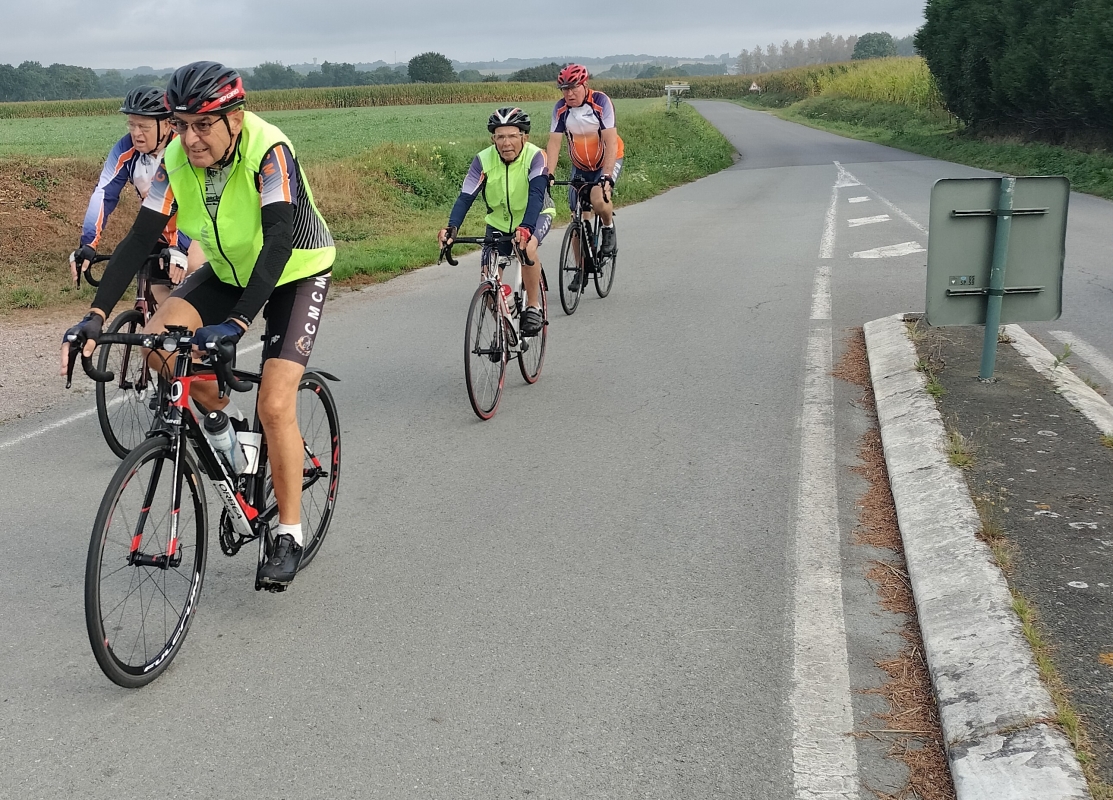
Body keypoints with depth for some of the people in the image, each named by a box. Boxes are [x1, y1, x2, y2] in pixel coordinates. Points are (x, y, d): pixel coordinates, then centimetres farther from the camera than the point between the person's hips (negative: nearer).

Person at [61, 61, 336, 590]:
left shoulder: (269, 152, -32)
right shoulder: (177, 160, -16)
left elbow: (280, 240, -41)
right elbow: (140, 238, -18)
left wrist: (237, 322, -51)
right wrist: (96, 315, -29)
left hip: (295, 274, -5)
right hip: (229, 271, 6)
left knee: (274, 405, -17)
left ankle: (289, 536, -2)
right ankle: (220, 418, 10)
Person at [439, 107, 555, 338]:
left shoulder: (535, 156, -27)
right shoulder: (483, 161, -20)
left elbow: (536, 195, -39)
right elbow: (465, 196, -26)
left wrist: (525, 228, -56)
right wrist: (452, 227, -44)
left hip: (536, 215, -3)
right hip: (499, 220, 3)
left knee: (528, 247, -36)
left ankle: (533, 308, -19)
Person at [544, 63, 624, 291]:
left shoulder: (601, 102, -22)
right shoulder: (561, 108, -12)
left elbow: (611, 142, -29)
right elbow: (554, 143, -15)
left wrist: (606, 176, -39)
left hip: (608, 161, -4)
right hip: (580, 167, 4)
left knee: (598, 199, -32)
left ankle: (609, 229, 0)